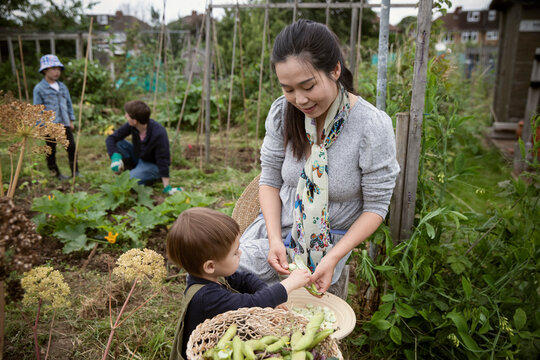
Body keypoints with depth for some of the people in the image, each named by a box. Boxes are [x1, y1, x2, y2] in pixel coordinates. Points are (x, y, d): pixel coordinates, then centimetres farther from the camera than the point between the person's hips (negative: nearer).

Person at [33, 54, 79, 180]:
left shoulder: (62, 86, 12)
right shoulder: (39, 88, -4)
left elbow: (69, 103, 18)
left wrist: (71, 120, 15)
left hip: (64, 124, 5)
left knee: (72, 147, 1)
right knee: (51, 151, 6)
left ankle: (75, 172, 9)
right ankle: (55, 173, 19)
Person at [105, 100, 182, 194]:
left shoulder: (159, 134, -34)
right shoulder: (131, 126, -18)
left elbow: (163, 160, -28)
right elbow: (111, 138, -11)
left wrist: (167, 187, -25)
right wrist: (115, 156, -31)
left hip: (153, 164, -5)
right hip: (137, 156, 6)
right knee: (117, 143, -13)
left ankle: (154, 177, 0)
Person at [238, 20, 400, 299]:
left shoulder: (373, 126, -20)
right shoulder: (282, 112, -10)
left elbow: (375, 207, -12)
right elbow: (270, 180, -1)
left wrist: (333, 258, -21)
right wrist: (275, 239, -13)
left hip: (331, 240, -4)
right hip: (279, 226, 4)